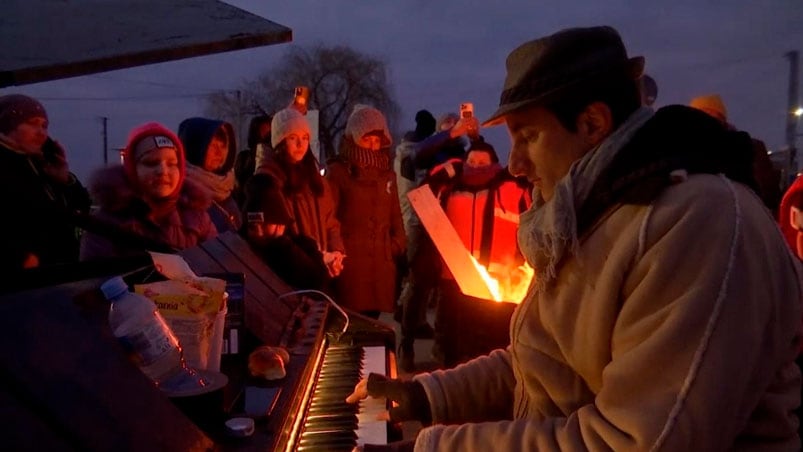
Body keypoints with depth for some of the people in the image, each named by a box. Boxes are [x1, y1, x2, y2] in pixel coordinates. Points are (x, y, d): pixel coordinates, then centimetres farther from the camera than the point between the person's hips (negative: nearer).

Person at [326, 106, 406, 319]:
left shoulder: (386, 174, 17)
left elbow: (395, 218, 20)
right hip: (349, 261, -5)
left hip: (380, 263, 5)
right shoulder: (337, 172, -1)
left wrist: (399, 250, 12)